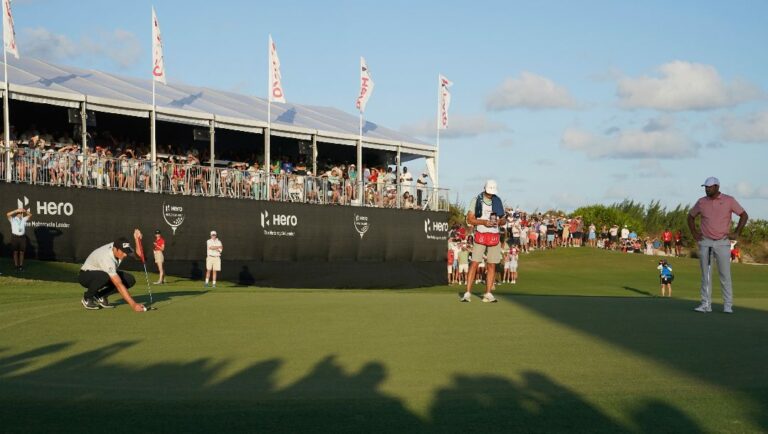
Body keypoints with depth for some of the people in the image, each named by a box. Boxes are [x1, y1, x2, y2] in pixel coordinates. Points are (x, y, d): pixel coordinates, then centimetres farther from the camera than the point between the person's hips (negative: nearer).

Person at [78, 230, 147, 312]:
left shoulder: (118, 247, -18)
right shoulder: (107, 259, -39)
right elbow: (119, 285, -44)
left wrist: (137, 239, -30)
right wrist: (133, 304, -48)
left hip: (105, 273, 7)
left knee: (130, 280, -15)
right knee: (103, 276, -42)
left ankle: (100, 296, 1)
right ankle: (87, 298, -11)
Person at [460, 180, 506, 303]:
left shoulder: (498, 201, 11)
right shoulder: (476, 200, 0)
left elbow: (504, 219, 14)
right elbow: (469, 219, -3)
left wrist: (499, 221, -9)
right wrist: (484, 222, -17)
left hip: (494, 237, 4)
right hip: (480, 236, -3)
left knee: (492, 265, 3)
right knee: (474, 264, -10)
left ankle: (488, 294, 9)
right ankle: (467, 293, -9)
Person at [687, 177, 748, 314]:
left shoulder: (729, 200, -2)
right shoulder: (701, 202, 4)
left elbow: (744, 215, 4)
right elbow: (690, 216, 18)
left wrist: (737, 233, -2)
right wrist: (694, 233, 8)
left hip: (722, 243, -2)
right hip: (705, 243, 2)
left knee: (725, 274, -3)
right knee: (706, 274, 2)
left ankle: (728, 305, 2)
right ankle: (706, 304, 6)